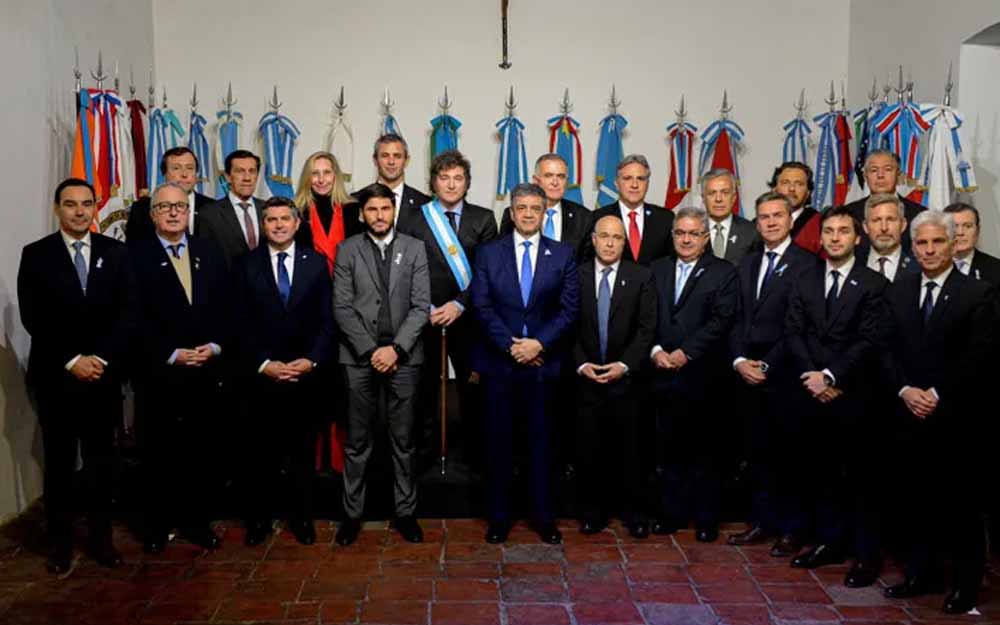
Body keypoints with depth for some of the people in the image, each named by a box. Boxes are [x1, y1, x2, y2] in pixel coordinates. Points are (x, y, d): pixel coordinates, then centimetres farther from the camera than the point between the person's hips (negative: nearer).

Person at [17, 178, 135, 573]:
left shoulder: (115, 252, 4)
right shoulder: (36, 255, 0)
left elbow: (127, 312, -1)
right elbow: (33, 319, -6)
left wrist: (100, 358, -11)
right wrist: (72, 361, -13)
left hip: (104, 374, 1)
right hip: (55, 376, -1)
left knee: (101, 461, 9)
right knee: (59, 463, 9)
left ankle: (100, 537, 21)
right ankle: (59, 541, 22)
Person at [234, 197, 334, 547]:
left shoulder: (316, 263, 4)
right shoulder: (247, 265, 4)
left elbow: (327, 319, 1)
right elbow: (242, 322, 0)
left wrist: (312, 360, -10)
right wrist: (262, 364, -10)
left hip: (306, 373, 1)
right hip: (262, 375, 0)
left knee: (303, 450, 10)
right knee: (263, 451, 8)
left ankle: (302, 516, 23)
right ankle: (260, 517, 23)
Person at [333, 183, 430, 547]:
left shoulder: (414, 249, 5)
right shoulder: (347, 250, 3)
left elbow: (421, 305, -1)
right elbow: (342, 307, -2)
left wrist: (396, 348, -11)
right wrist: (371, 350, -11)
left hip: (403, 356, 1)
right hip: (360, 357, 0)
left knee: (403, 440, 7)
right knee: (357, 441, 6)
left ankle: (405, 512, 18)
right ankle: (352, 513, 17)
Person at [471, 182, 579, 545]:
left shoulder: (562, 255, 5)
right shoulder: (488, 253, 5)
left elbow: (569, 309, -1)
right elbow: (482, 307, -2)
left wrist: (539, 343, -13)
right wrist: (511, 345, -12)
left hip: (543, 362, 0)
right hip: (499, 362, 0)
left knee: (541, 441, 7)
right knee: (499, 442, 7)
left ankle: (544, 517, 19)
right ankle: (499, 516, 19)